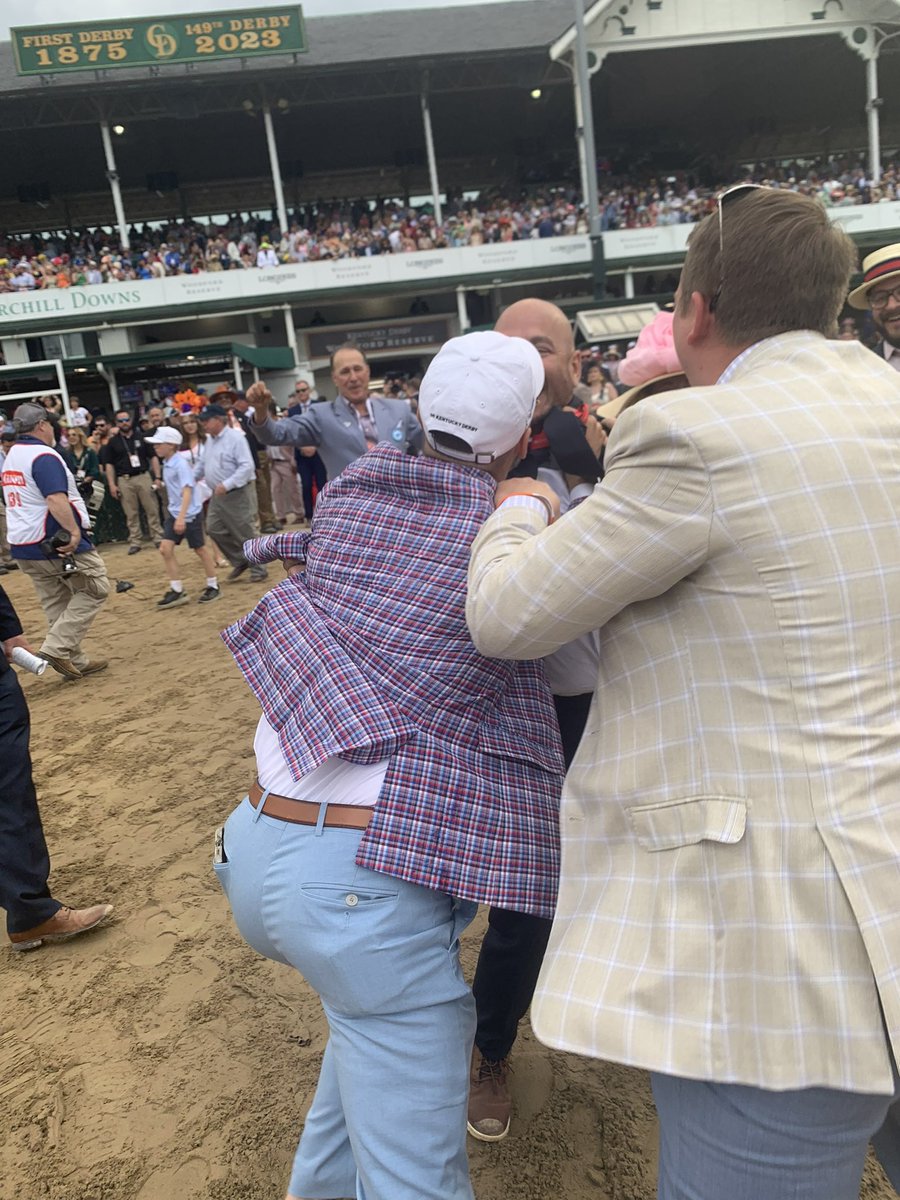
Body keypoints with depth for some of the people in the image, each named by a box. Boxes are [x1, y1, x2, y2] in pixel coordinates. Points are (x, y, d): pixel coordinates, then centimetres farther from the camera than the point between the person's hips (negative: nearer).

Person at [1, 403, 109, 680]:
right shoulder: (44, 456, -14)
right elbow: (56, 499, -28)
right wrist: (73, 531, -32)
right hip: (56, 541, -10)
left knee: (56, 605, 14)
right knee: (95, 587, -1)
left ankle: (75, 661, 17)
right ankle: (56, 647, -9)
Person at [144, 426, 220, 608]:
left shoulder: (181, 465, -19)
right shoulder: (166, 464, 6)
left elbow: (187, 491, -26)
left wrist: (181, 517, -33)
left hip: (190, 513, -8)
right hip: (174, 512, 8)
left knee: (199, 549, 5)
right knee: (165, 548, -2)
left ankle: (213, 586, 22)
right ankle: (177, 590, 4)